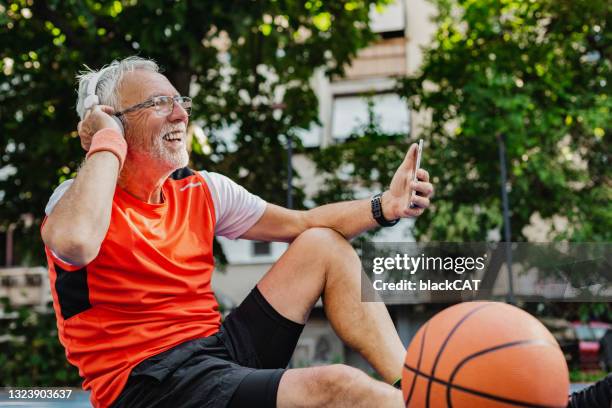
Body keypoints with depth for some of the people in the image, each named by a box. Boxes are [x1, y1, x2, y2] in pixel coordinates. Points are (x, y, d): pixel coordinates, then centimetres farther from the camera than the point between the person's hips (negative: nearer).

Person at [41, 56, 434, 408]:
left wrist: (384, 206, 2)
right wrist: (107, 143, -22)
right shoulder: (80, 198, -10)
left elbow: (300, 224, 16)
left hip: (218, 348, 8)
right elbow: (75, 242, -37)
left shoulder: (201, 191, 8)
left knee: (323, 245, 4)